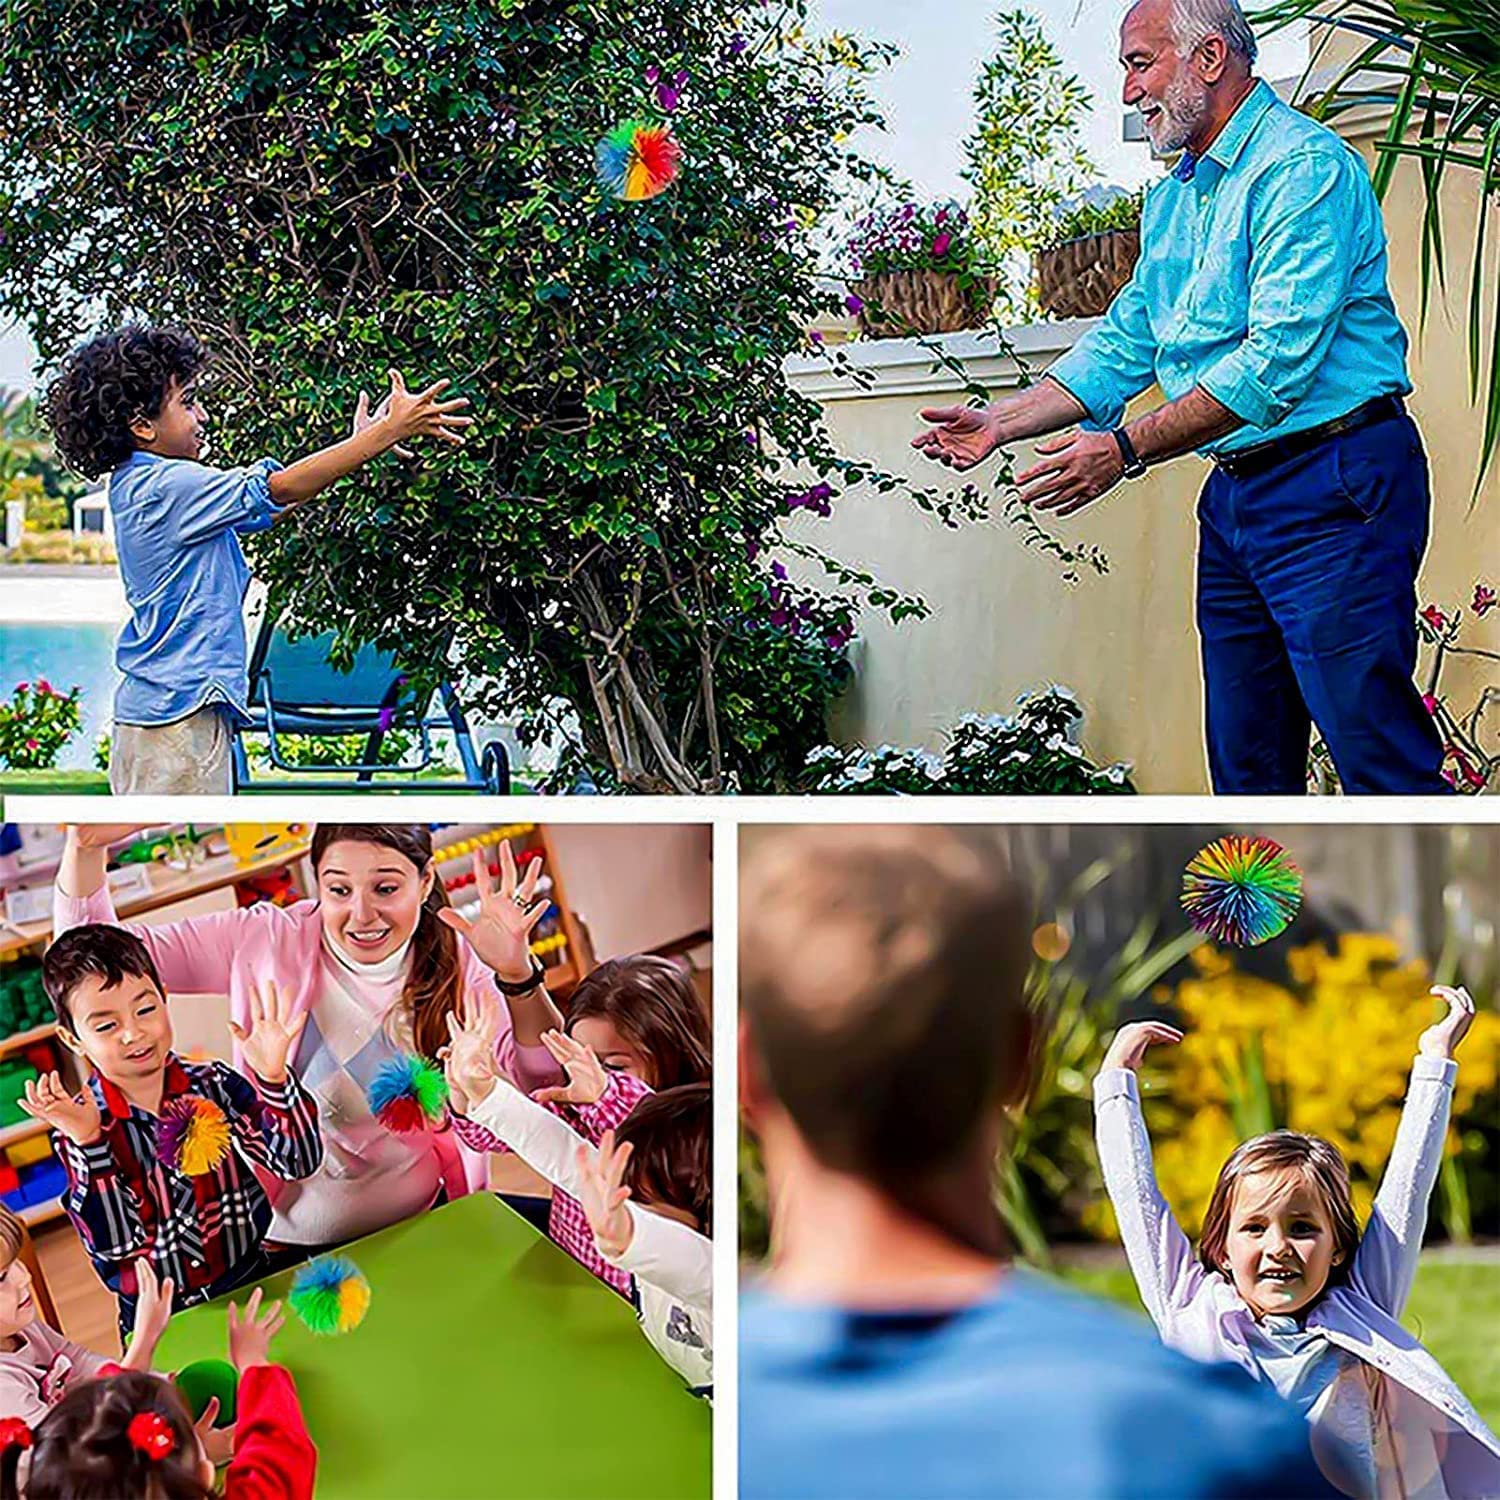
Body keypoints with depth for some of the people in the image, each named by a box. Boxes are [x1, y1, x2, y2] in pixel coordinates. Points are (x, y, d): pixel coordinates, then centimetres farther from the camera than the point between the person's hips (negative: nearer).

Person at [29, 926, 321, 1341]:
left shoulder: (214, 1085, 0)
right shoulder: (79, 1126, -6)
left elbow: (297, 1162, -6)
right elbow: (113, 1243, -13)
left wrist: (273, 1077, -18)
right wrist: (89, 1143, -23)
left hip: (251, 1286, 1)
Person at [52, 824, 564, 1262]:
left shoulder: (458, 959, -6)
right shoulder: (266, 941, -8)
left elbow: (545, 1083, -15)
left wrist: (517, 976, -32)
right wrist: (85, 846, -23)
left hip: (422, 1227, 1)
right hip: (284, 1241, 0)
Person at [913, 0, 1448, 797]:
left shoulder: (1302, 165, -13)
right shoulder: (1171, 199, 18)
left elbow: (1280, 357, -21)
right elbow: (1124, 342, 21)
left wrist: (1126, 449, -22)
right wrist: (1002, 420, 8)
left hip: (1333, 490, -9)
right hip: (1234, 493, 9)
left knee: (1381, 762, -11)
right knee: (1248, 766, 11)